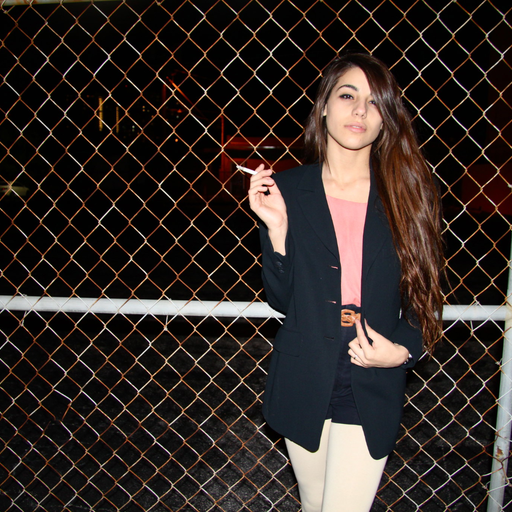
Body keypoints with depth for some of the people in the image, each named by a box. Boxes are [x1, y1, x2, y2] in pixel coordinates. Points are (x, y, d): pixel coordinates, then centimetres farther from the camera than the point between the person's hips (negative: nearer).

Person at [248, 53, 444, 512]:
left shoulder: (408, 194, -3)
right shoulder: (287, 190, -5)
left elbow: (422, 296, 4)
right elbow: (281, 300, -5)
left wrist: (403, 350, -12)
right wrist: (276, 229, -18)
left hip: (373, 392, 0)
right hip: (303, 385, 1)